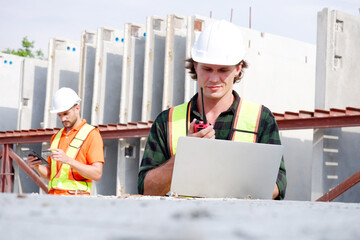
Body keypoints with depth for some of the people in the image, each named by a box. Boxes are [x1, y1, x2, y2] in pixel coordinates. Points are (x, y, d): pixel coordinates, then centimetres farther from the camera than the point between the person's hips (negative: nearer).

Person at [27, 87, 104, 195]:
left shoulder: (91, 135, 1)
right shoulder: (57, 137, 21)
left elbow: (97, 174, -10)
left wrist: (68, 160, -19)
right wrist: (37, 167, 4)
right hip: (54, 199, 6)